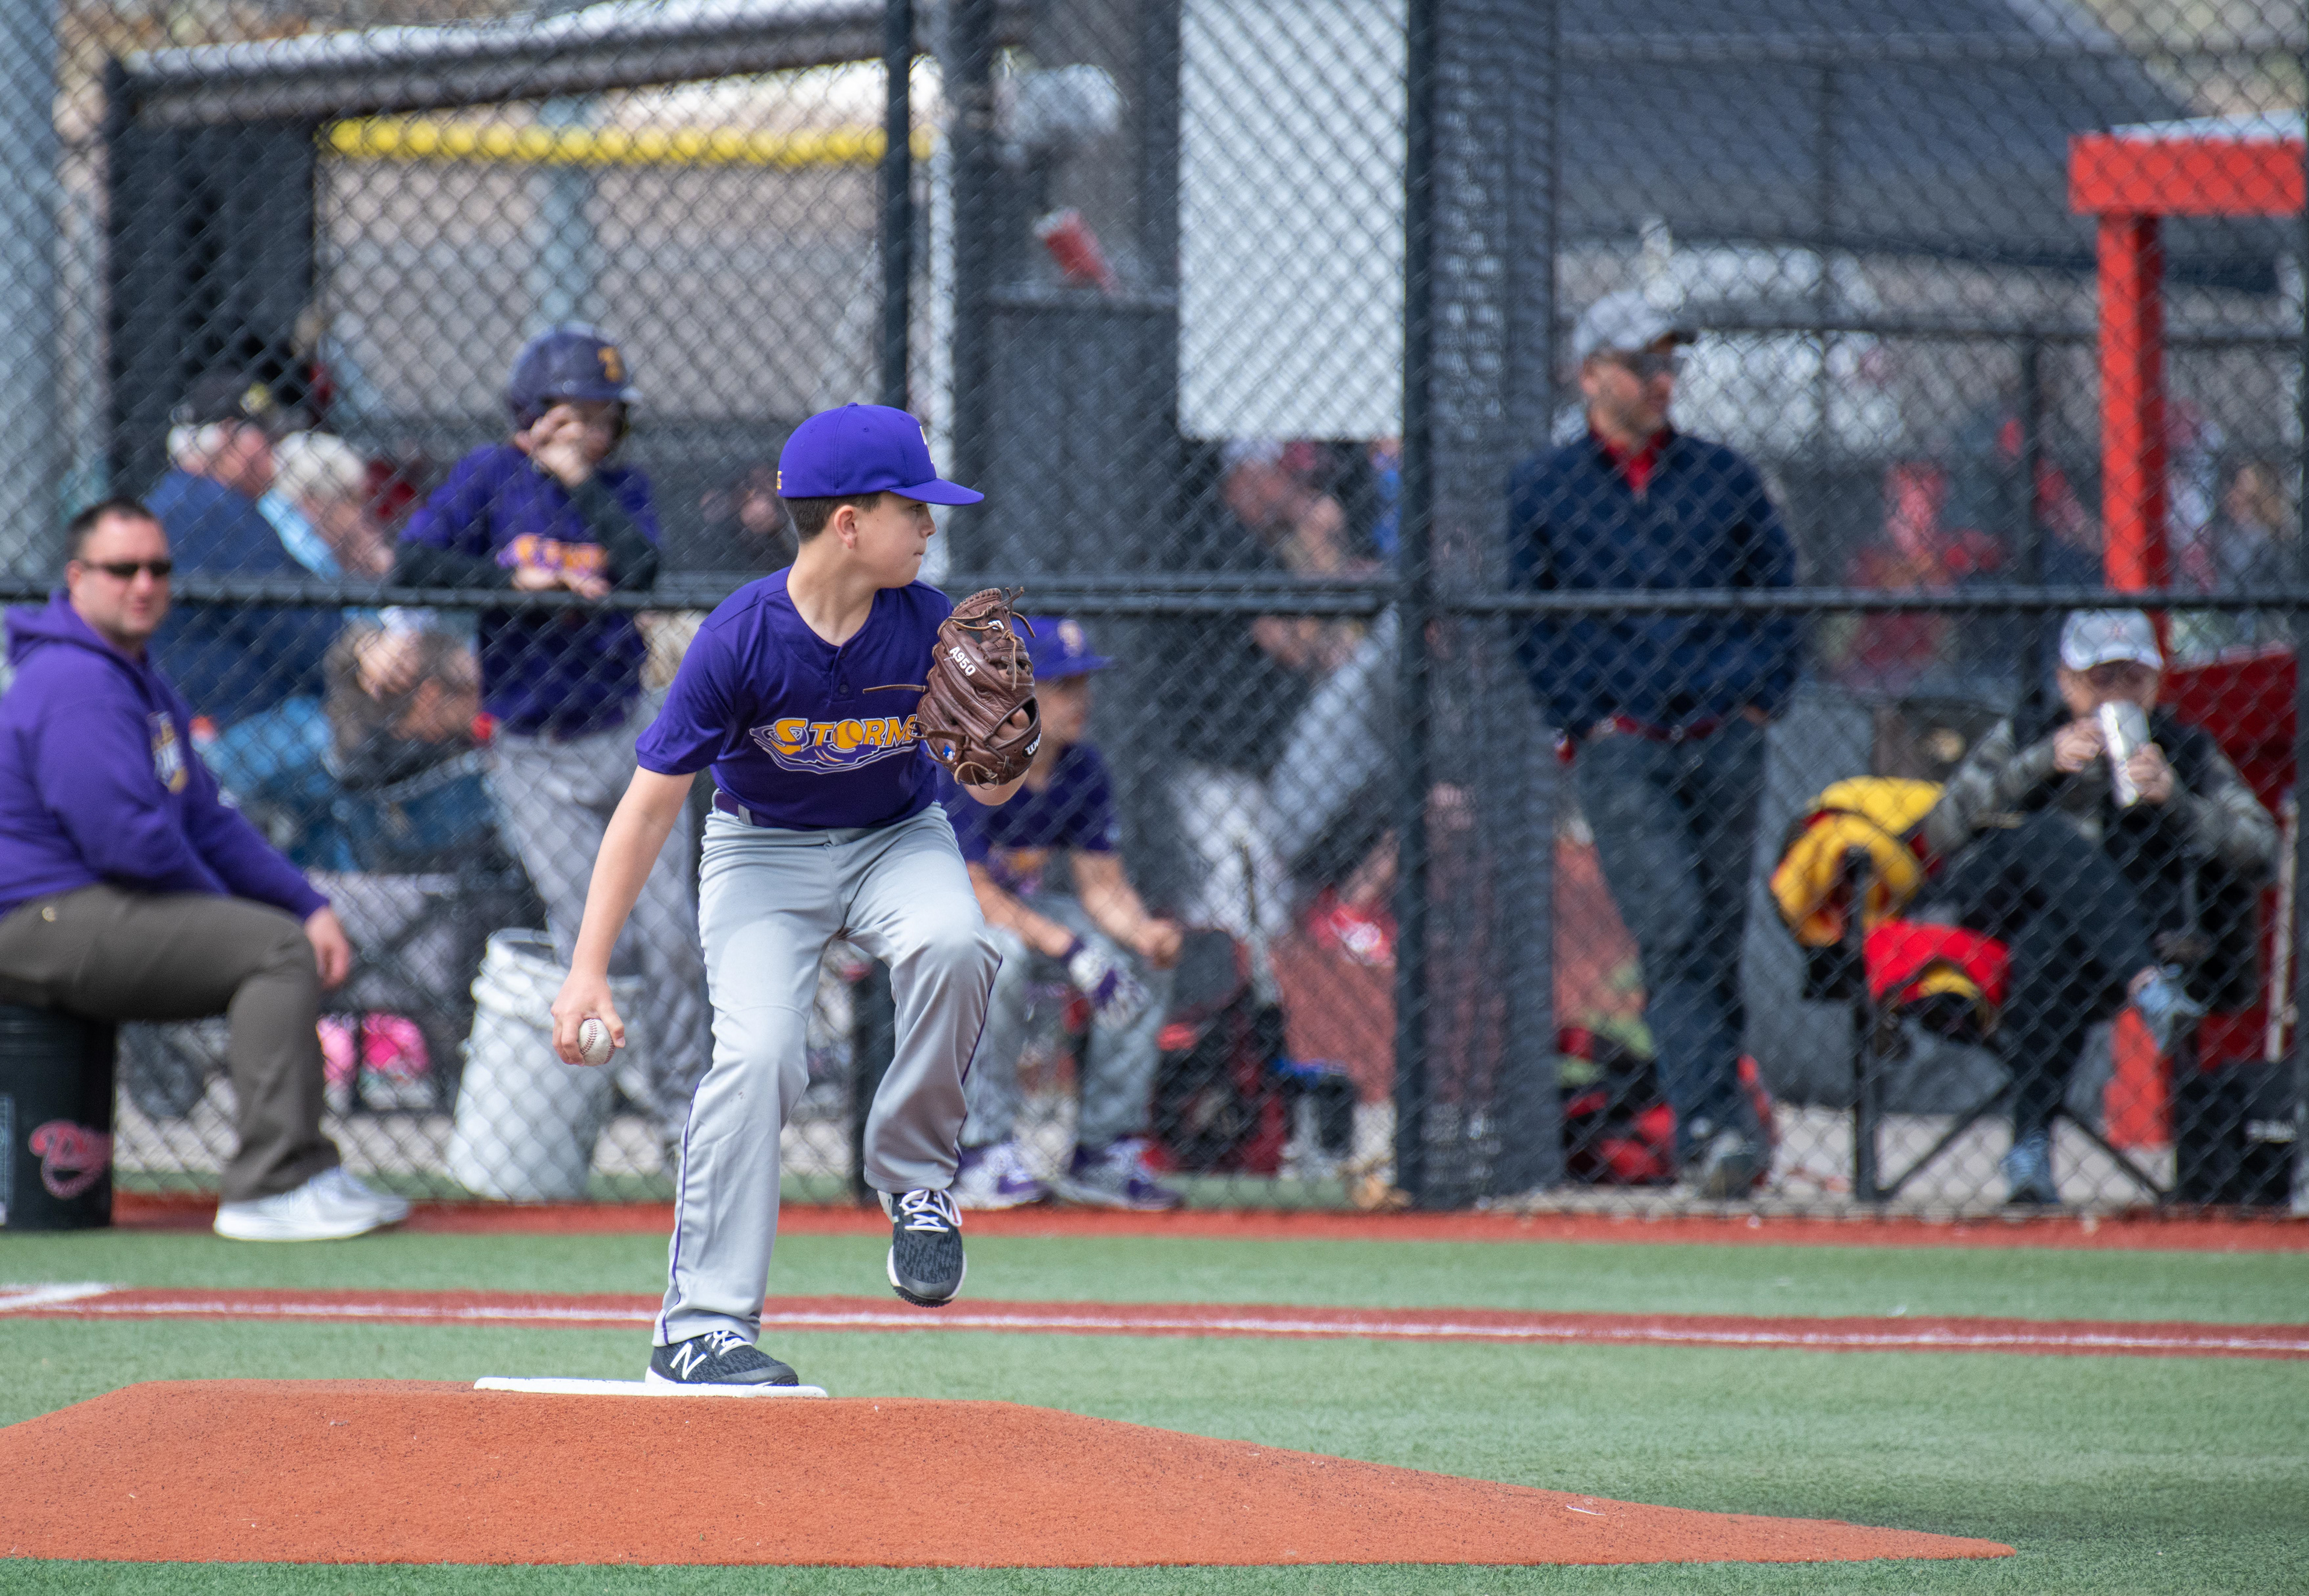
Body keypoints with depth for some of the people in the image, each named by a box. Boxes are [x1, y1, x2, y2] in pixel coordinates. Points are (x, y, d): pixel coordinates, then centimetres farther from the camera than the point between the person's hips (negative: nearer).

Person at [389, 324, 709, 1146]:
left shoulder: (621, 488, 7)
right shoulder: (492, 475, 0)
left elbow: (641, 571, -12)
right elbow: (414, 565, -10)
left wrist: (581, 480, -9)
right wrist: (520, 582, -16)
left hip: (627, 738, 2)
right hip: (535, 760, -2)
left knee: (670, 939, -2)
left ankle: (683, 1114, 8)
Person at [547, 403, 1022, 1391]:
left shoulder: (928, 626, -16)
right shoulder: (740, 640, -24)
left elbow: (990, 789, -7)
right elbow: (650, 805, -19)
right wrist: (588, 970, -24)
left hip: (897, 838, 2)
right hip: (763, 849, -2)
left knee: (953, 944, -31)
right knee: (758, 1054, -22)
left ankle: (913, 1178, -10)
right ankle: (700, 1322, -14)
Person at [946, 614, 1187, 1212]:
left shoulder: (1084, 768, -5)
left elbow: (1103, 886, -3)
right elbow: (969, 891, -29)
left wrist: (1144, 933, -26)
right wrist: (1068, 949, -37)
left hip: (1024, 901, 7)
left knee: (1144, 967, -12)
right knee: (1005, 956, -38)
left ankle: (1103, 1156, -5)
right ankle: (982, 1157, -31)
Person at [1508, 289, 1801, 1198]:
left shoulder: (1724, 478, 12)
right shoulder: (1542, 489, 6)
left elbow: (1779, 598, 15)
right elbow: (1528, 624, 7)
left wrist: (1762, 699, 3)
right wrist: (1579, 722, -2)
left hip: (1725, 740, 3)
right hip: (1620, 747, -3)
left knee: (1719, 940, 5)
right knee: (1672, 928, -17)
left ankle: (1706, 1132, 14)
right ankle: (1712, 1123, -23)